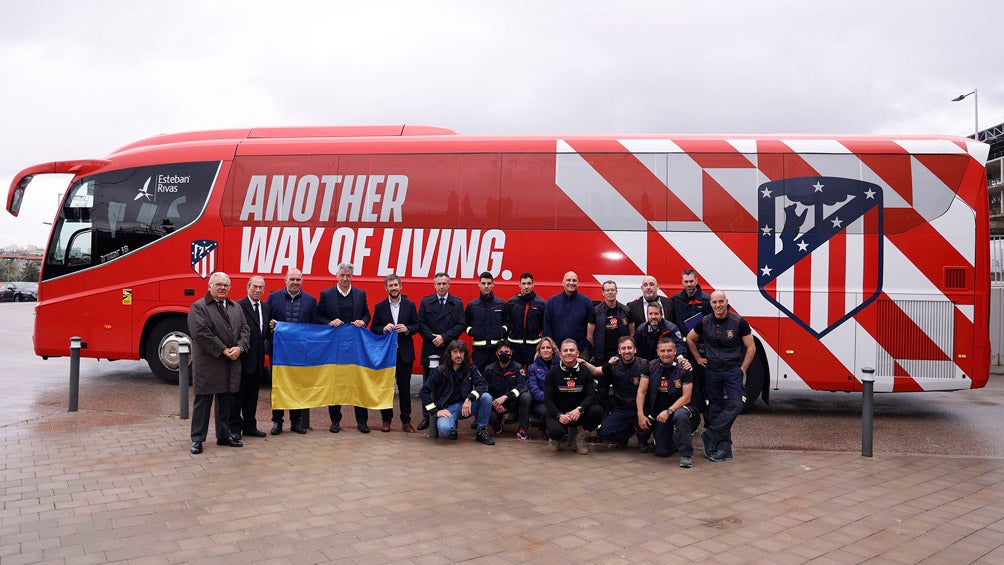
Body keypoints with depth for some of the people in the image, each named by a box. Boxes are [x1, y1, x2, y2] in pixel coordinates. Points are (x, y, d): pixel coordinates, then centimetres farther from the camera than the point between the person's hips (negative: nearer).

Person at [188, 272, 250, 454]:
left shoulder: (235, 307, 15)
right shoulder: (199, 307, -5)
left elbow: (244, 329, 11)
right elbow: (201, 333, -15)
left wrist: (239, 347, -7)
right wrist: (223, 350, -16)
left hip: (231, 364, 6)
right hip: (207, 363, -6)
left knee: (226, 401, 13)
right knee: (203, 401, 0)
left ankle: (224, 435, 23)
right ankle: (197, 439, 8)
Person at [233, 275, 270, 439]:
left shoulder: (265, 307, 13)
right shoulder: (238, 306, -11)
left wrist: (271, 330, -2)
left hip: (257, 360, 7)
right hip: (242, 358, -7)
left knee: (252, 395, 15)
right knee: (237, 395, 4)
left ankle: (249, 427, 25)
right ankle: (235, 428, 12)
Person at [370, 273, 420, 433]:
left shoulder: (410, 305, 3)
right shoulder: (379, 307, 3)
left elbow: (417, 325, 6)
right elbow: (373, 328, 5)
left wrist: (407, 329, -14)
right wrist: (384, 329, -15)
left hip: (405, 353, 0)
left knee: (405, 388, 5)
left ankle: (406, 421, 12)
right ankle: (386, 419, 18)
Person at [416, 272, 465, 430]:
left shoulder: (457, 304, 8)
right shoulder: (425, 302, 9)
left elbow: (460, 325, 0)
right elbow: (421, 324, 2)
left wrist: (444, 337, -11)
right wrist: (432, 337, -10)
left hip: (449, 351, -1)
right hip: (430, 350, 1)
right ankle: (427, 417, 12)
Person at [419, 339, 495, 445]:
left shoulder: (471, 369, 1)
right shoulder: (441, 371, -6)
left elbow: (482, 385, -12)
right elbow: (424, 392, -6)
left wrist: (469, 399, -29)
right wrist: (436, 411, -14)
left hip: (466, 406, 3)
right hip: (447, 408, -3)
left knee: (486, 397, -23)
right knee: (444, 429, -35)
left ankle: (481, 432, -6)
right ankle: (453, 426, 6)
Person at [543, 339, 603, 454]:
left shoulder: (584, 371, 2)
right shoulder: (553, 372, -3)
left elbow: (590, 395, -5)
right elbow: (548, 399, -5)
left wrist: (579, 409, -26)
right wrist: (559, 416, -23)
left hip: (578, 412, 2)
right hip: (557, 412, -2)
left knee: (597, 411, -27)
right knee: (556, 430, -34)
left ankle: (578, 433, 2)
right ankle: (555, 436, 8)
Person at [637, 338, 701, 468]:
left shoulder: (683, 369, -11)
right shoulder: (651, 367, -3)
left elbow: (686, 397, -13)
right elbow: (641, 392, -2)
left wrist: (669, 411, -25)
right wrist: (640, 415, -12)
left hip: (679, 408, -3)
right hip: (658, 412, 3)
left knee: (680, 415, -40)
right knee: (661, 452, -6)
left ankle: (686, 453, -21)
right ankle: (675, 440, 30)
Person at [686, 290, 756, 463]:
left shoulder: (738, 322, -5)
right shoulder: (705, 322, 2)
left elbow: (751, 347, 0)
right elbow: (690, 339, 19)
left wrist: (742, 370, -4)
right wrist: (698, 358, 11)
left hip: (733, 370, -2)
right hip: (712, 371, 2)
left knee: (735, 404, -18)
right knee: (715, 409, 3)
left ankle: (709, 436, -7)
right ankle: (724, 448, 9)